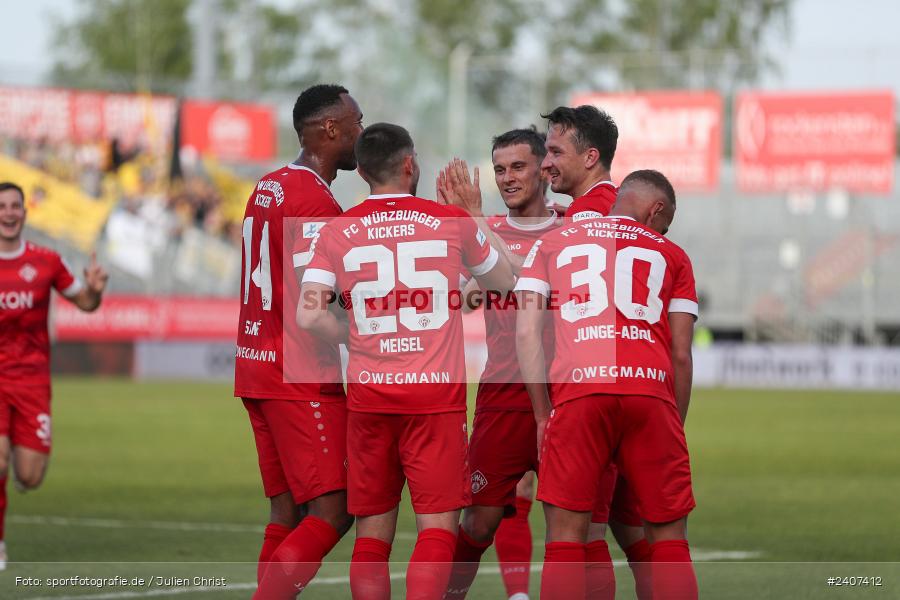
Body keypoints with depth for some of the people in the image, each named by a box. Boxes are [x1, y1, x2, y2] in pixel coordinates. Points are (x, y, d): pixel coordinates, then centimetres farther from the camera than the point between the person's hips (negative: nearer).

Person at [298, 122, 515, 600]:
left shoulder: (336, 233, 4)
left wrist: (356, 337, 10)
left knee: (372, 532, 8)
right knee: (438, 526, -2)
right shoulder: (453, 222, 2)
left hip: (368, 397, 2)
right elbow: (506, 283, 18)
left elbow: (309, 315, -7)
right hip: (436, 395, -2)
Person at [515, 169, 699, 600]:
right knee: (669, 538, 9)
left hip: (578, 390, 0)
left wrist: (543, 415, 11)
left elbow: (526, 333, 9)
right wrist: (676, 429, 23)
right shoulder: (670, 256, 21)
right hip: (650, 389, 0)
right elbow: (680, 355, 15)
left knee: (565, 536, 3)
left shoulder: (552, 244, 22)